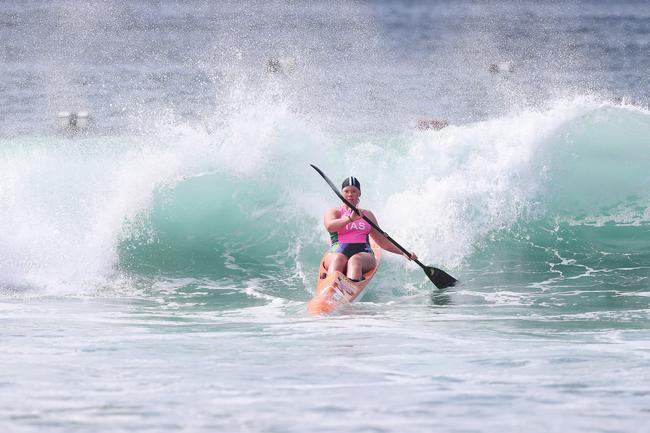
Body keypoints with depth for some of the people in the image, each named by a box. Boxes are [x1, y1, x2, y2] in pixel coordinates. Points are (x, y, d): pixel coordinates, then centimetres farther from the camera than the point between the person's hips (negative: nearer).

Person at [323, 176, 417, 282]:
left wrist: (404, 252, 19)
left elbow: (382, 241, 28)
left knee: (355, 261, -36)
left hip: (363, 254, 1)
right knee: (338, 259, -38)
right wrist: (350, 218, -23)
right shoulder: (333, 211, 16)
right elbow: (329, 226, -8)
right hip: (338, 252, -1)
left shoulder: (367, 214, 27)